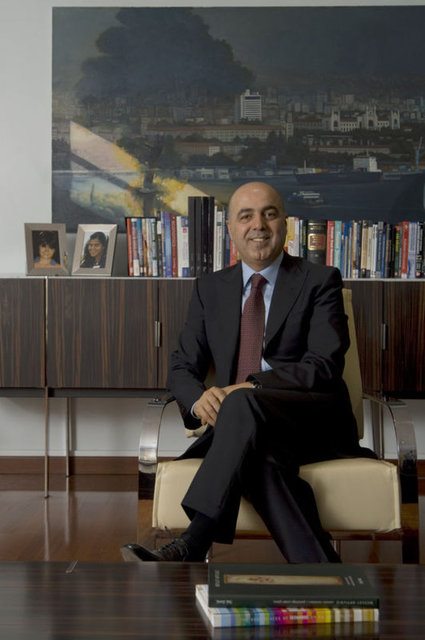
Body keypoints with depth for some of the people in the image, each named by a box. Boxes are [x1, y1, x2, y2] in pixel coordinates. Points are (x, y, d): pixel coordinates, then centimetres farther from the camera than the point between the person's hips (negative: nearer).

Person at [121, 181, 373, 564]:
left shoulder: (321, 281, 5)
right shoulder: (210, 289, 18)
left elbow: (324, 367, -7)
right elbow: (182, 367, 14)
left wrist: (251, 387, -23)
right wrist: (199, 399, -13)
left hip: (315, 423, -3)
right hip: (245, 428, 3)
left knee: (244, 404, -35)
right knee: (260, 458, -36)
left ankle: (193, 547, -40)